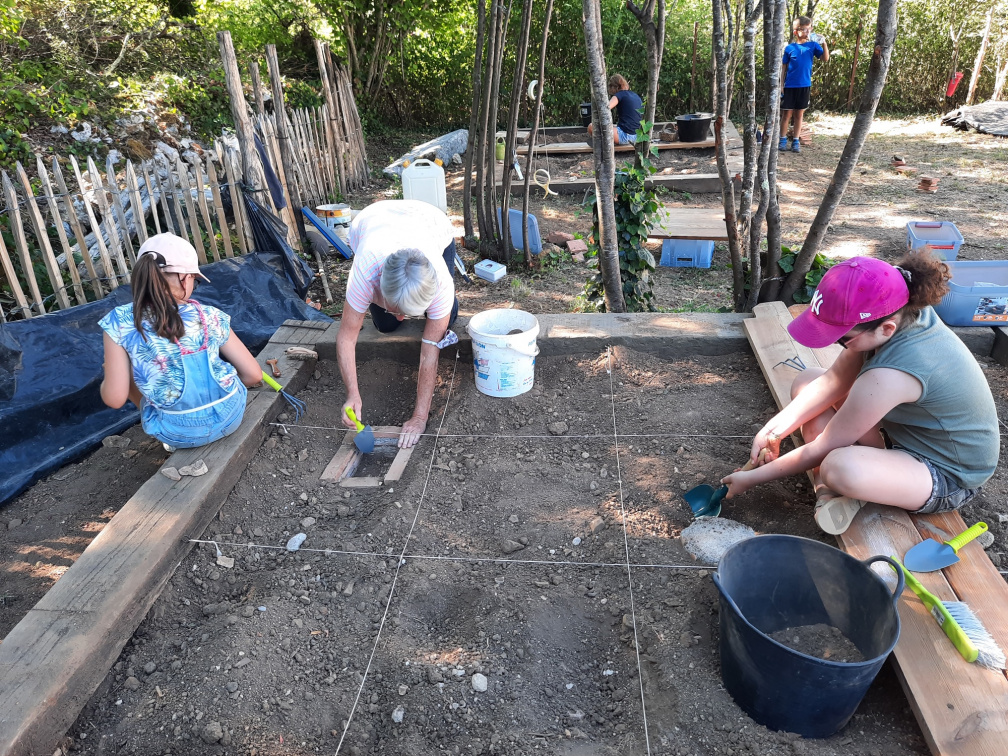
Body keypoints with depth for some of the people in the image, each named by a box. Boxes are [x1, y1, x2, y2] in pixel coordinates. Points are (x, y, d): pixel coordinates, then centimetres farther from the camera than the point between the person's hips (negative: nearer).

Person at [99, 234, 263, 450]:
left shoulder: (120, 323, -12)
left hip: (179, 435, -1)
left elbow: (114, 399, -11)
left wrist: (107, 381, 12)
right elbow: (254, 375, -4)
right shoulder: (210, 317, -7)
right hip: (230, 417, 2)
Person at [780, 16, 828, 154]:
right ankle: (783, 140, 13)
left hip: (805, 86, 2)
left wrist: (824, 43, -15)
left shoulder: (813, 45, 3)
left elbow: (825, 58, -3)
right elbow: (783, 68, 2)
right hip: (790, 86, -2)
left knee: (799, 114, 8)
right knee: (787, 113, 3)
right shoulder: (790, 48, -1)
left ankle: (796, 141, 13)